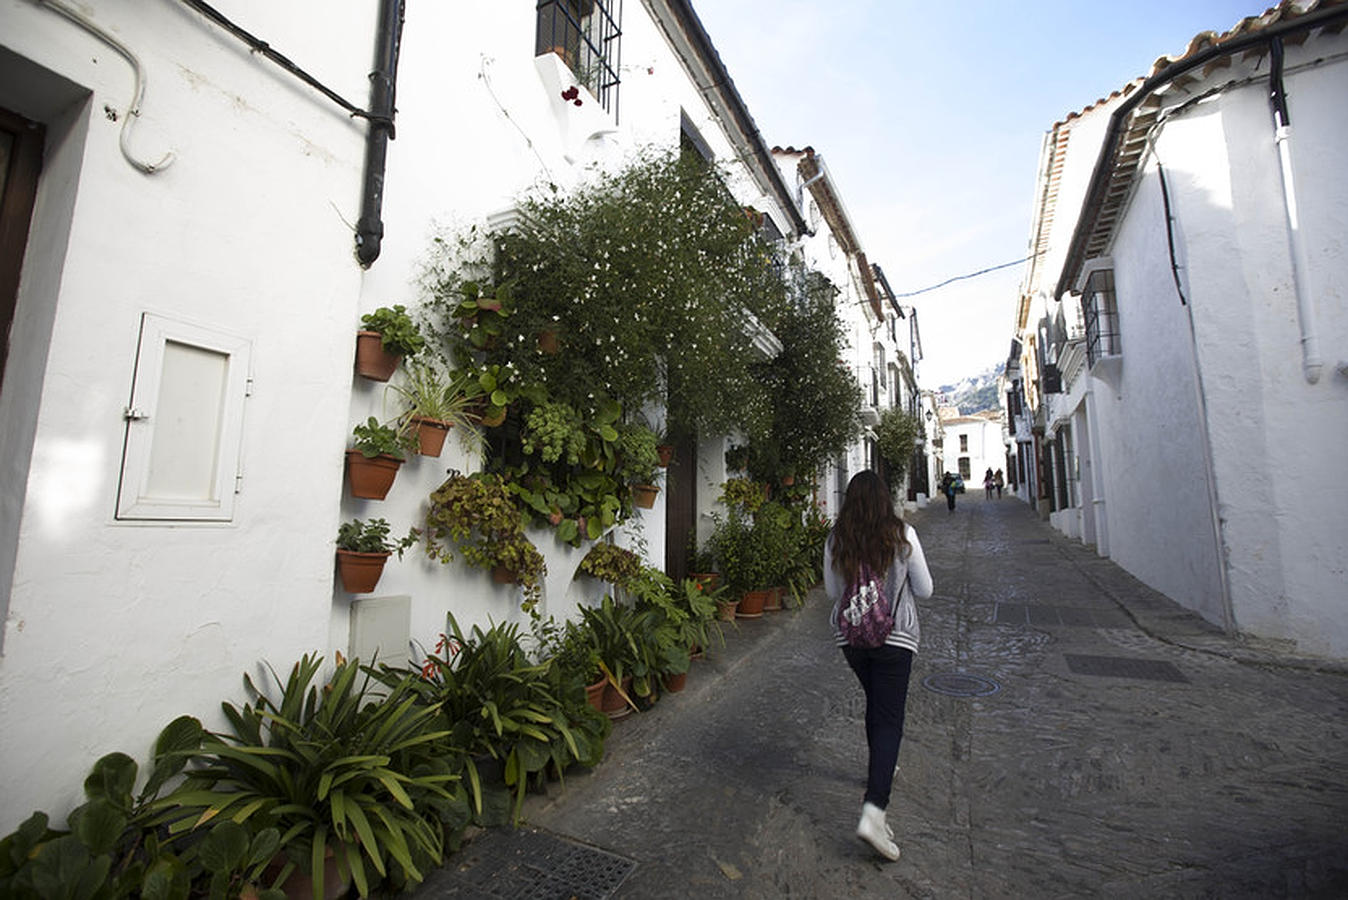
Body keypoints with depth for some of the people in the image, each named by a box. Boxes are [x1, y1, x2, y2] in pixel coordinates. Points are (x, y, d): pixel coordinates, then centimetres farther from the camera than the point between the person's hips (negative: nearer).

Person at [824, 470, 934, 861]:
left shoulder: (836, 540, -6)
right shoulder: (903, 534, -11)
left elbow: (832, 592, 4)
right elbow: (925, 590, -2)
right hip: (893, 637, -3)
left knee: (874, 704, 25)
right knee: (889, 719, 2)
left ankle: (879, 769, 45)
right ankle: (873, 810, -9)